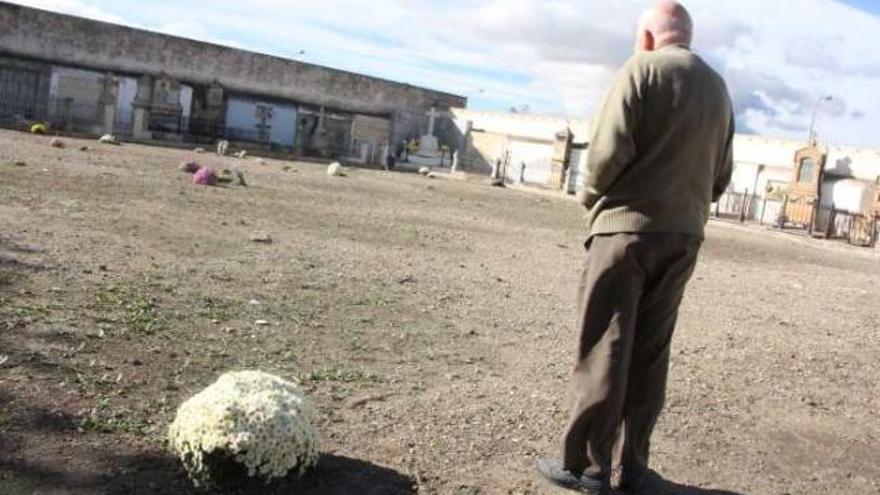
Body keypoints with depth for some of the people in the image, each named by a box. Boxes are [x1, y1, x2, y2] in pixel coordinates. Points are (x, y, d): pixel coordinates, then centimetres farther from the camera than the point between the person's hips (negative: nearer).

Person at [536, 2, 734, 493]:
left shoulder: (644, 69, -4)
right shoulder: (719, 88, 15)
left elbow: (610, 149, -14)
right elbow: (721, 176, 14)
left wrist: (592, 196, 3)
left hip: (630, 227, -6)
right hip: (685, 236, 6)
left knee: (604, 350, 0)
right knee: (650, 354, 10)